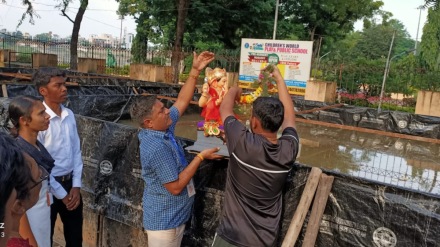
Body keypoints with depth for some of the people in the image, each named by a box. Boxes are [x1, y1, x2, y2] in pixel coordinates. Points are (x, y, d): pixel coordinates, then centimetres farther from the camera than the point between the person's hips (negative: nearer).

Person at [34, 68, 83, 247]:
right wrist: (61, 194, -11)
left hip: (70, 182, 6)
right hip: (47, 186, -6)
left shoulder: (69, 115, 0)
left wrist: (76, 186, -1)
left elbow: (76, 151, 5)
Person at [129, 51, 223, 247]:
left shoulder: (162, 129, -2)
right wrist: (201, 157, -20)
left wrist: (195, 71, -1)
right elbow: (176, 187, -25)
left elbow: (182, 101, 7)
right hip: (164, 220, -9)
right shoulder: (156, 147, -29)